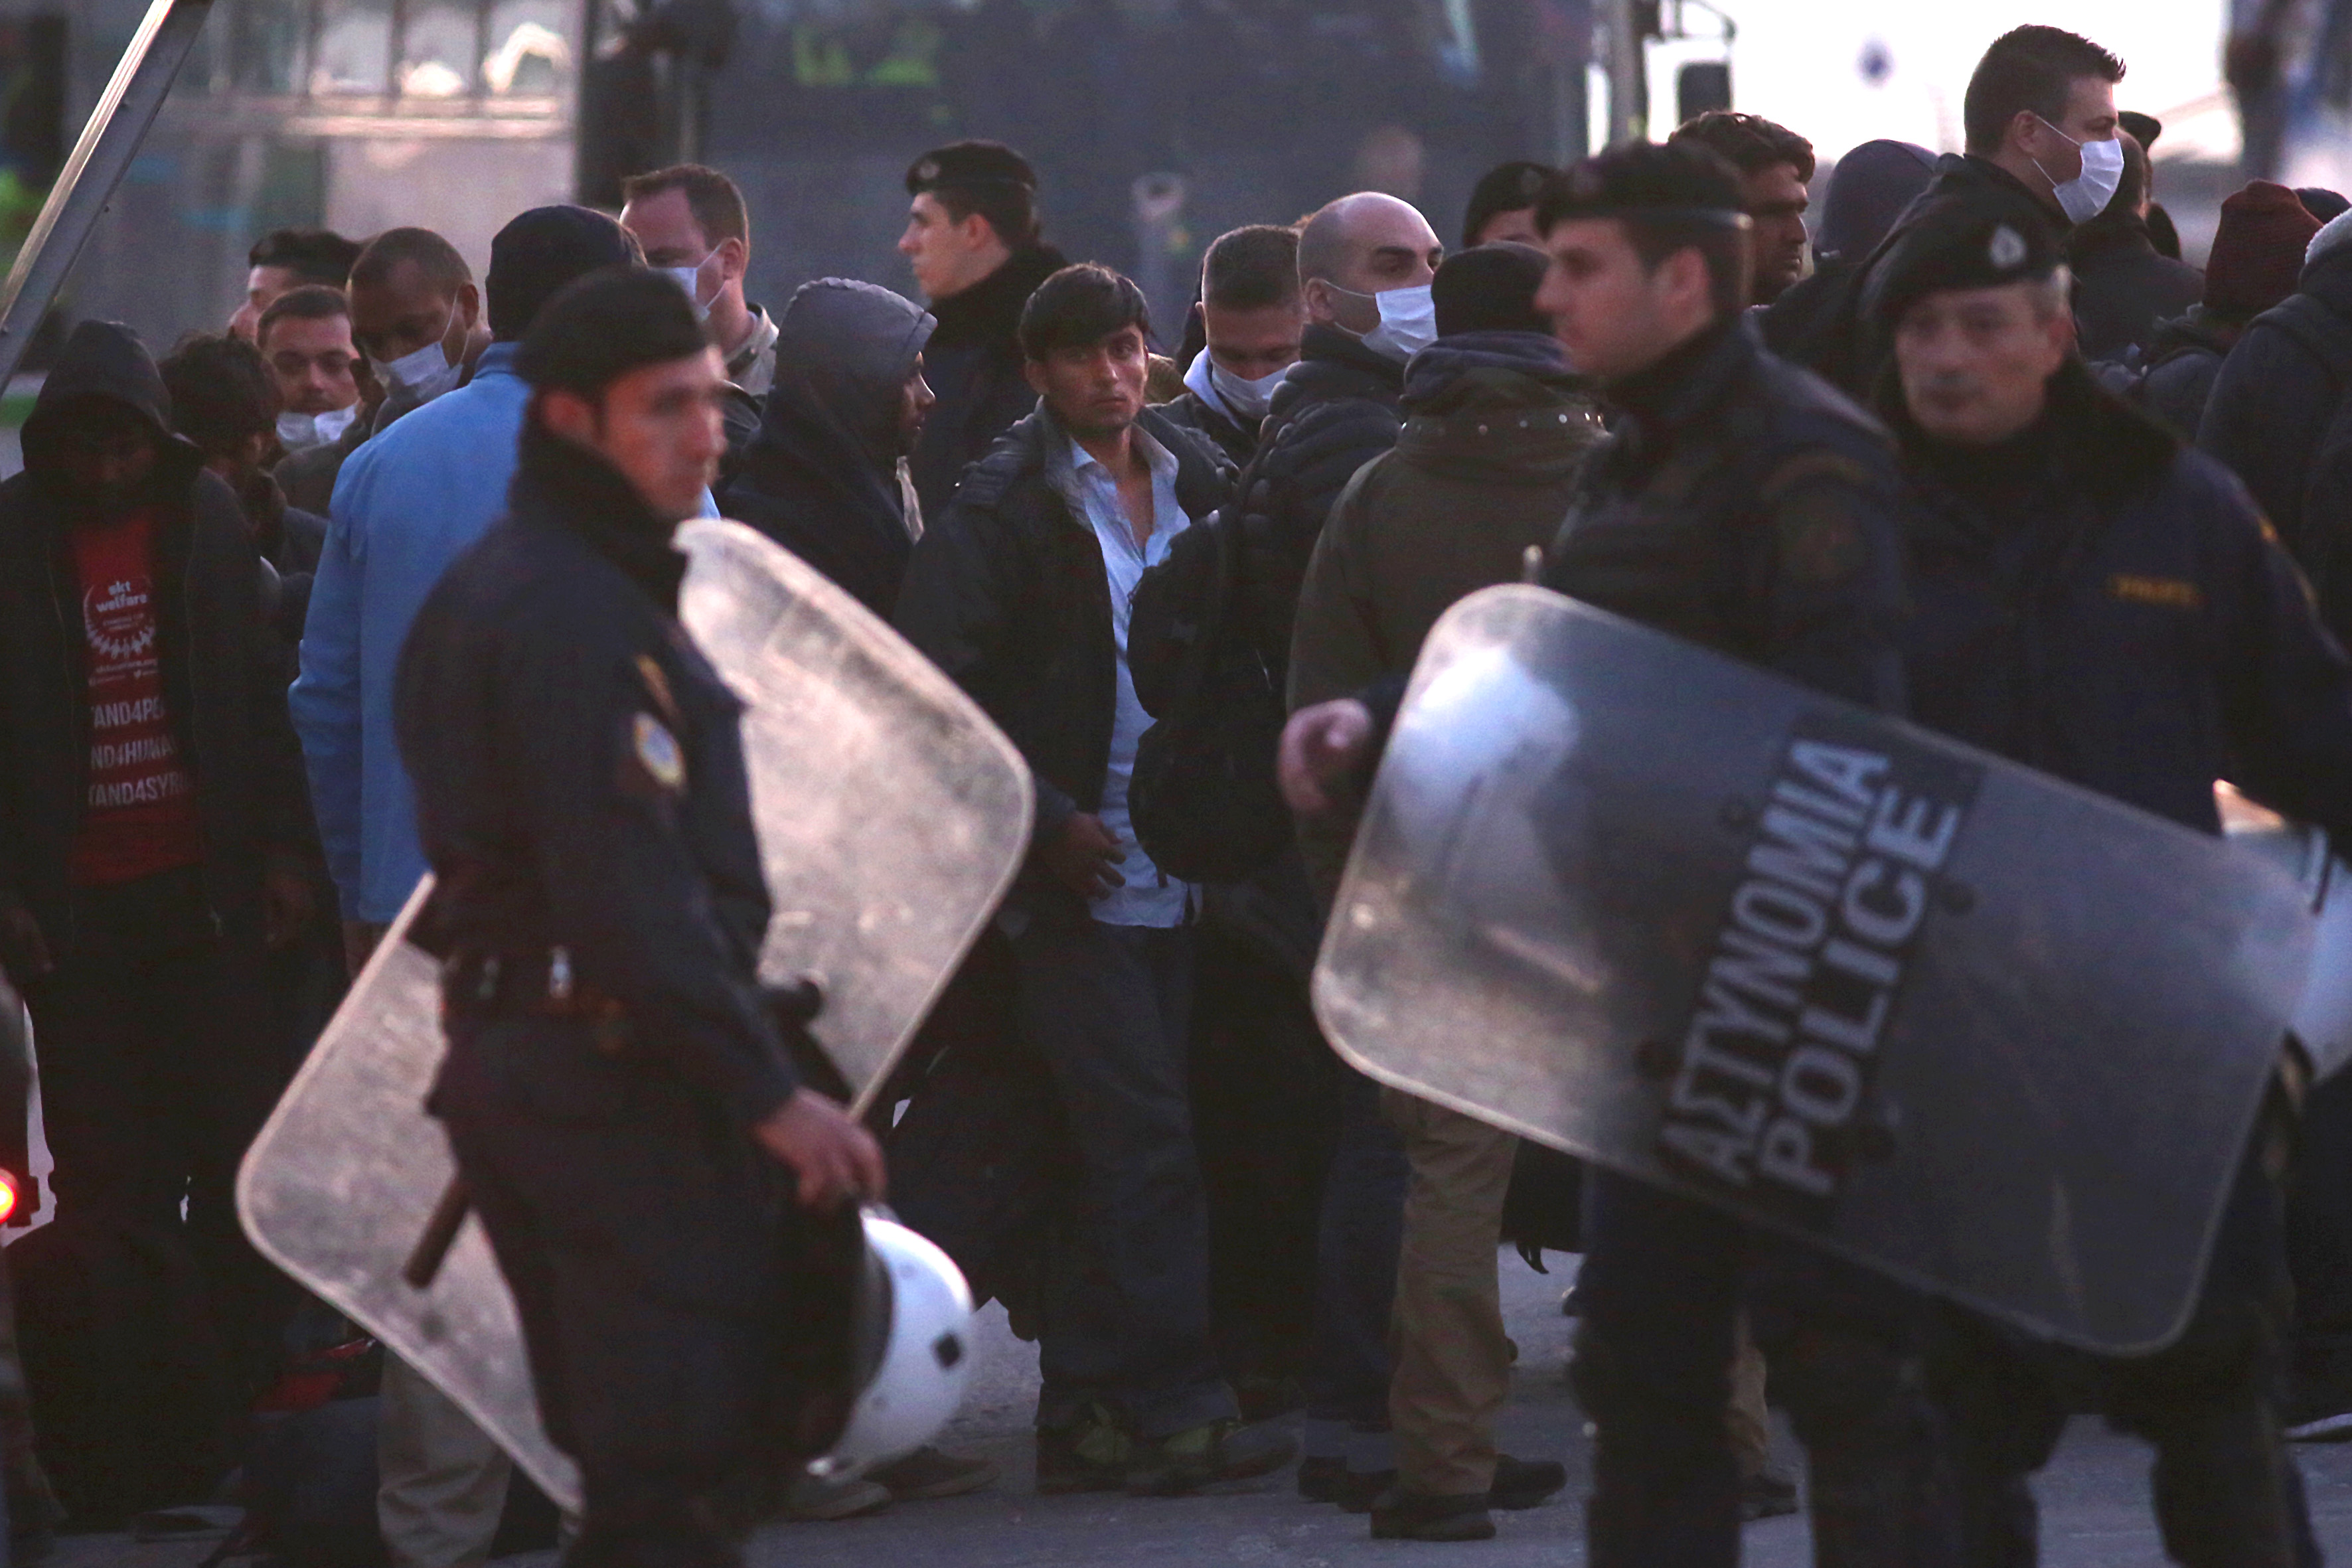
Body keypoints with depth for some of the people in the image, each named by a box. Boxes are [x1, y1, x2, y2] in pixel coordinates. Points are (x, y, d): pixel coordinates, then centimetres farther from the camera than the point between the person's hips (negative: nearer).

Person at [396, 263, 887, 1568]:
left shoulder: (487, 590, 16)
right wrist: (771, 1093, -19)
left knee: (623, 1453, 15)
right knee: (671, 1461, -11)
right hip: (621, 1073, -10)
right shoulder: (580, 614, -17)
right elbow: (631, 897, -23)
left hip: (510, 1055, 10)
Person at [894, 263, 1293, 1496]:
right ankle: (1173, 1406, -7)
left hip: (1169, 872, 6)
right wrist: (1044, 821, -13)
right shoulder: (1003, 510, -7)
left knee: (1115, 1151, 8)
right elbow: (936, 696, -9)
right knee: (1144, 1138, -9)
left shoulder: (1191, 482, 11)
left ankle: (1084, 1412, 13)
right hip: (1076, 873, -6)